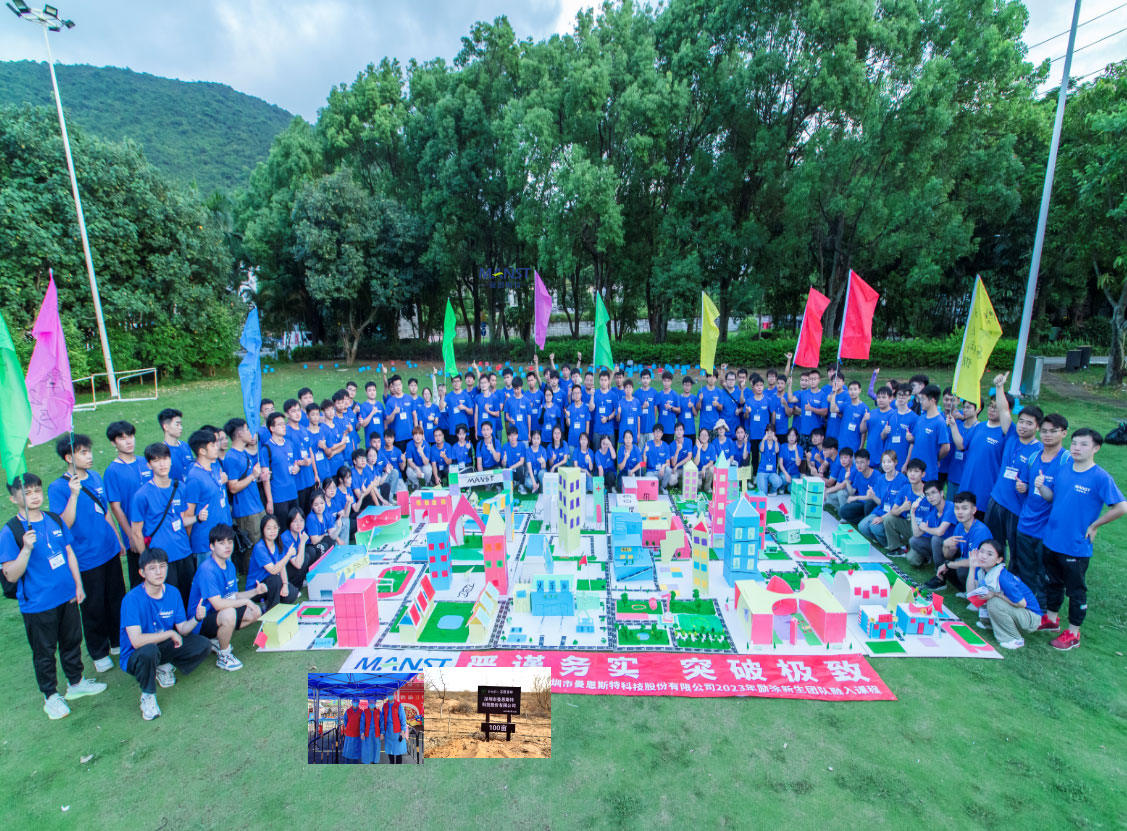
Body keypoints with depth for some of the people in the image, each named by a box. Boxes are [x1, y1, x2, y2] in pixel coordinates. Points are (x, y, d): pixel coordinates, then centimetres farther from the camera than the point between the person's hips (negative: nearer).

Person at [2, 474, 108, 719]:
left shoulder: (55, 520, 0)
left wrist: (78, 585, 7)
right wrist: (27, 548, -31)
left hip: (67, 597, 5)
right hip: (38, 605, -4)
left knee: (72, 641, 19)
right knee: (44, 651, 11)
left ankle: (76, 683, 38)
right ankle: (51, 696, 30)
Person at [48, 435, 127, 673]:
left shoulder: (95, 477, 4)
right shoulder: (58, 488, -13)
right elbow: (64, 524, -21)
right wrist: (74, 494, -30)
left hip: (110, 551, 5)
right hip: (86, 559, -5)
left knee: (117, 599, 17)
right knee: (93, 608, 9)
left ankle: (118, 642, 35)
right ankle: (99, 653, 27)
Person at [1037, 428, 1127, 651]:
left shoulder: (1101, 477, -16)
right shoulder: (1063, 467, 1)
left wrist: (1094, 526, -11)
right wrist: (1041, 486, -11)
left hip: (1076, 546, -5)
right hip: (1051, 540, 5)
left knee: (1076, 590, 10)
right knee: (1052, 582, 21)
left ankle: (1073, 633, 24)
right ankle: (1051, 619, 39)